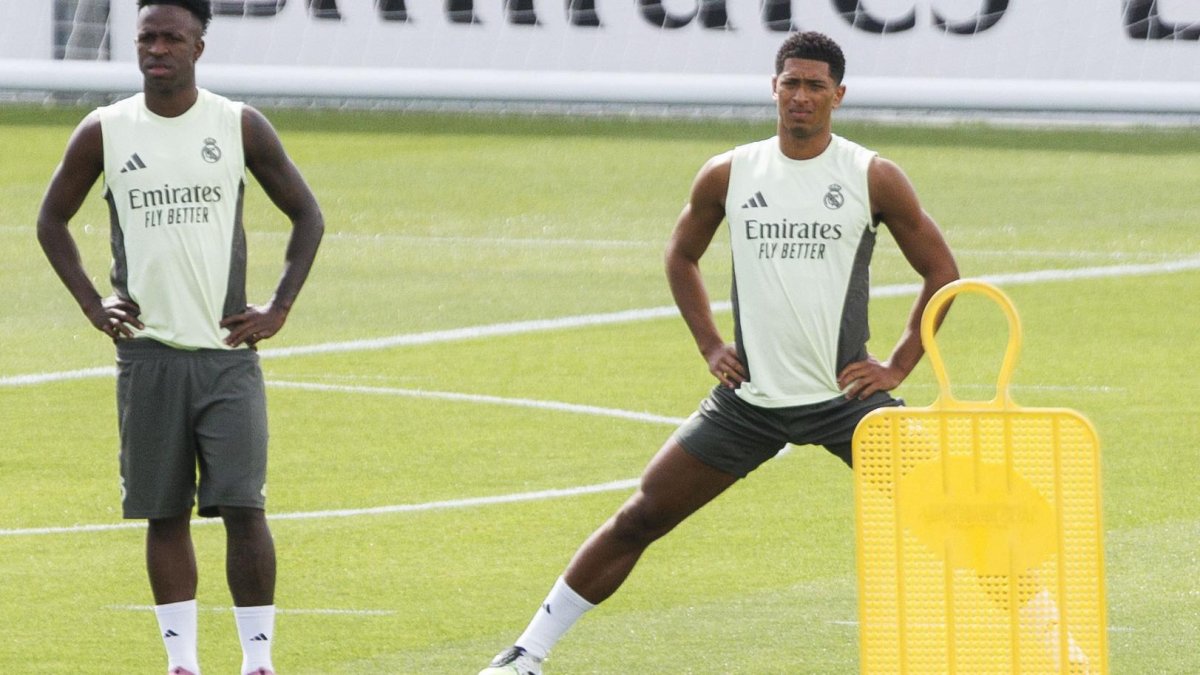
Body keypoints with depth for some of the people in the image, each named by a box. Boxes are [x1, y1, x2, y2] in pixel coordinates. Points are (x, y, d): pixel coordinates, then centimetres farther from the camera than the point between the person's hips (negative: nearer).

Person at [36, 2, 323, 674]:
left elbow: (308, 215, 9)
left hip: (228, 350, -1)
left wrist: (279, 310, 0)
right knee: (164, 512, 3)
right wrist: (92, 304, 4)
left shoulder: (240, 127, 0)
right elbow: (52, 220, 15)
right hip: (147, 352, 1)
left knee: (243, 506, -9)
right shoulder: (105, 132, 2)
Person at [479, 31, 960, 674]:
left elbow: (941, 270, 3)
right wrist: (710, 346, 7)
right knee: (638, 518, 1)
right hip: (749, 397, 2)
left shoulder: (873, 178, -6)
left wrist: (898, 366, -4)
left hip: (845, 396, -2)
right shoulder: (728, 175, 1)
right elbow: (681, 256, 19)